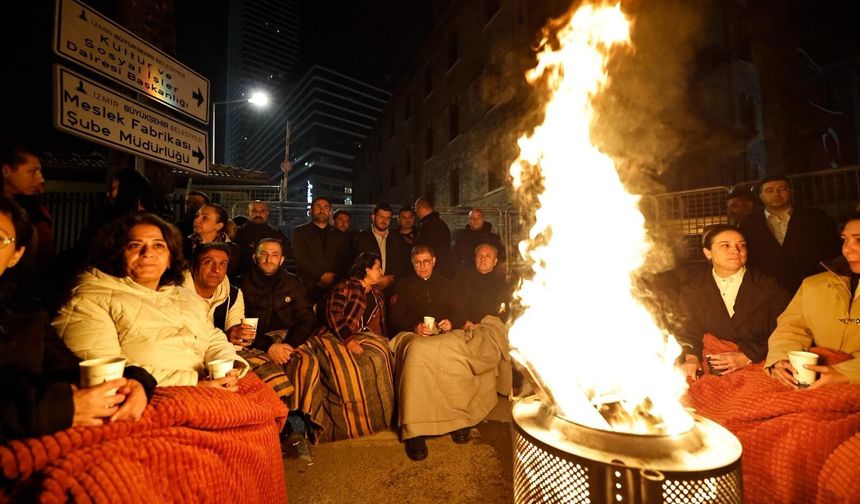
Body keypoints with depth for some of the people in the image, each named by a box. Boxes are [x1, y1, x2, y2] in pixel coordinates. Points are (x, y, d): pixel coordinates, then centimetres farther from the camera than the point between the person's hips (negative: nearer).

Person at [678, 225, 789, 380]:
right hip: (715, 373, 0)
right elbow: (690, 334, 4)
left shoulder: (768, 286, 1)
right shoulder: (691, 290, 2)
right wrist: (691, 358, -15)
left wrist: (747, 357, -12)